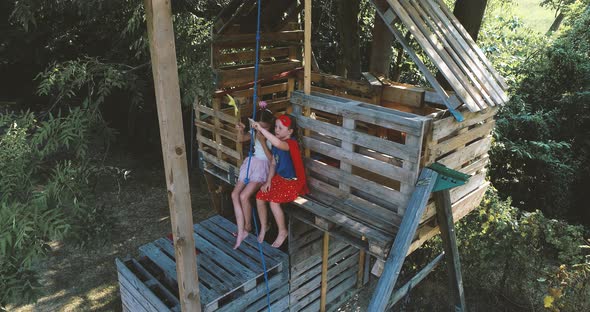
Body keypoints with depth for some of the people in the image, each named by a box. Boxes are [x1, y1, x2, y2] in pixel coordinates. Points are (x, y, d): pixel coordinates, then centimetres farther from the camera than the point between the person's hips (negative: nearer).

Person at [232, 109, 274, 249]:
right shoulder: (255, 132, 7)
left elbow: (271, 158, -14)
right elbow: (241, 139, 7)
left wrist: (262, 141, -21)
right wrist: (240, 130, -14)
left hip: (263, 167, -7)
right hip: (251, 164, 7)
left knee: (244, 196, -21)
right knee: (235, 194, -9)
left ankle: (247, 226, 5)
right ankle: (241, 231, -5)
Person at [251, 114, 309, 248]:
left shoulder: (292, 143, -25)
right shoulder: (277, 143, 2)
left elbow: (278, 144, -49)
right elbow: (273, 163, 9)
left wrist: (261, 128, -47)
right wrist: (268, 181, -1)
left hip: (293, 182, -8)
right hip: (279, 178, 8)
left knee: (274, 202, -25)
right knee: (259, 197, -3)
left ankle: (283, 232, -2)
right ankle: (264, 226, 20)